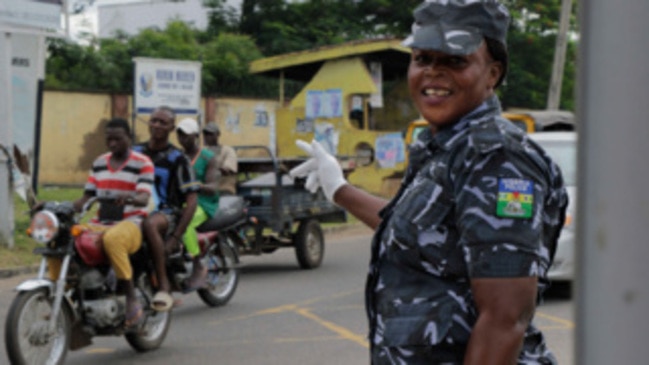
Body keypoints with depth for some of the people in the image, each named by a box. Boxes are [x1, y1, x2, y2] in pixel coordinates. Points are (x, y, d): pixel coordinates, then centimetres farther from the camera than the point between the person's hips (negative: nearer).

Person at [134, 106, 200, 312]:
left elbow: (191, 200, -4)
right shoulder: (135, 152, 14)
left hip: (167, 212, -4)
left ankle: (164, 286, -36)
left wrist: (175, 238, -14)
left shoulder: (177, 158, 1)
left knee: (150, 225, -41)